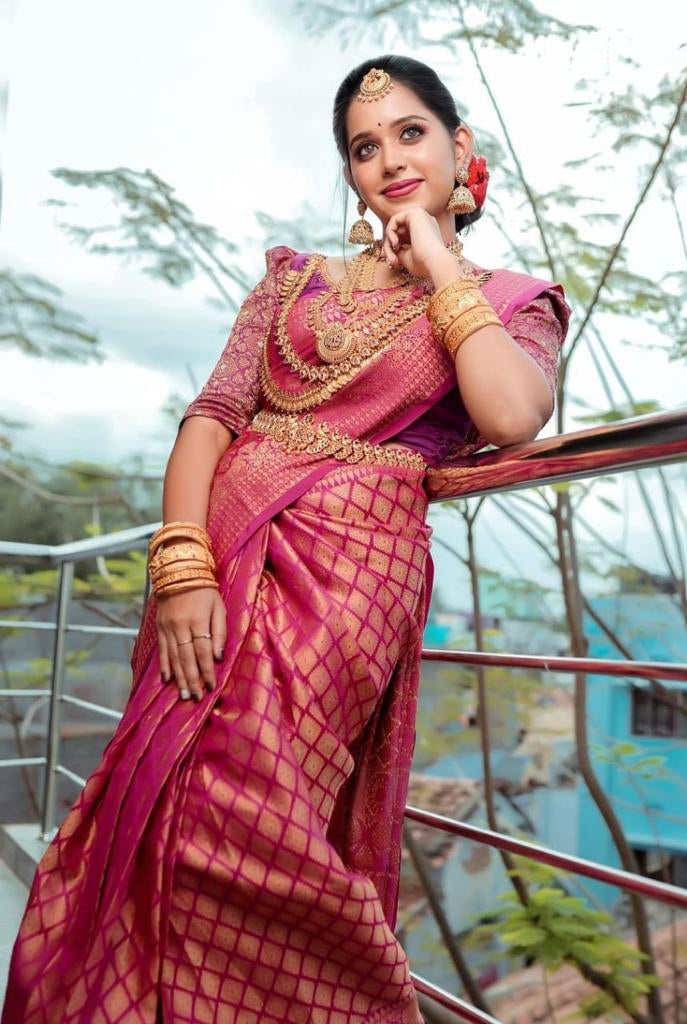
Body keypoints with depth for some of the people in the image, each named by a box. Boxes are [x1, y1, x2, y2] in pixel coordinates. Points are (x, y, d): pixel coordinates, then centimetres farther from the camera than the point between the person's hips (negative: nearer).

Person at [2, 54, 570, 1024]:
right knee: (145, 827, 1)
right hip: (221, 559, 4)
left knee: (227, 828, -13)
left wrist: (440, 270, 0)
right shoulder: (296, 278, 19)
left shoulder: (511, 302, 11)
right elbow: (214, 413, 6)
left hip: (348, 574, -3)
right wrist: (182, 567, -10)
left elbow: (512, 418, -12)